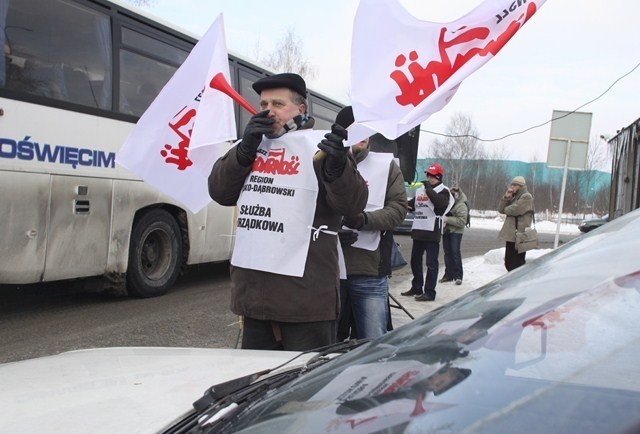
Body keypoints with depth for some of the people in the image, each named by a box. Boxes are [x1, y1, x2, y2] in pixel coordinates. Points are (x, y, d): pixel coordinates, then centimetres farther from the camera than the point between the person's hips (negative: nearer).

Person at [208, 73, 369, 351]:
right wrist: (245, 150, -6)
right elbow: (219, 192, 8)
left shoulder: (320, 146, -5)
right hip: (253, 288, 6)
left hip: (305, 292, -6)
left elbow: (353, 205, -12)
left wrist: (338, 166, -32)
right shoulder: (253, 145, 13)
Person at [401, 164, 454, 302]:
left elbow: (440, 202, -25)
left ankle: (429, 292, -1)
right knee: (415, 260, 16)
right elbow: (412, 204, 24)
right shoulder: (421, 190, 15)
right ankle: (416, 288, 29)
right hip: (418, 230, 8)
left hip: (432, 231, -8)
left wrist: (429, 188, -19)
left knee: (431, 263, -5)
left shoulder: (443, 191, -4)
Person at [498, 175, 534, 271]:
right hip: (510, 234, 9)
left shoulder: (526, 197, -6)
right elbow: (501, 209, 13)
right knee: (508, 262, 13)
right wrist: (506, 197, -1)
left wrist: (506, 209, 0)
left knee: (517, 262, -7)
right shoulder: (513, 197, 21)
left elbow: (516, 210, -21)